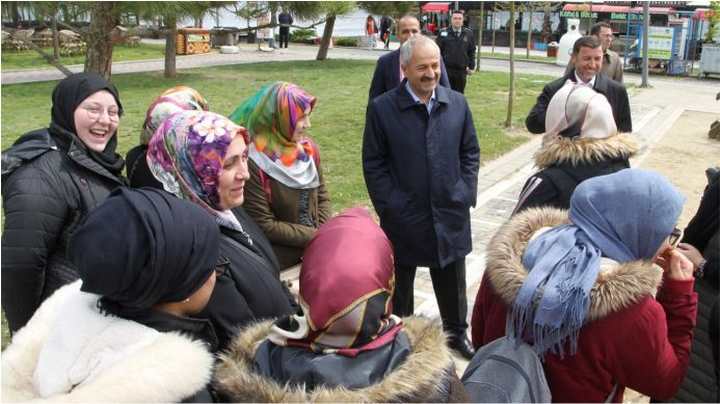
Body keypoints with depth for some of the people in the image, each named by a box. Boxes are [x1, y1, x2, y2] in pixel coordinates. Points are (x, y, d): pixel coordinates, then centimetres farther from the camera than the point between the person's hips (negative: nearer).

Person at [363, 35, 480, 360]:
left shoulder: (457, 104, 1)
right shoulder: (382, 108, -9)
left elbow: (470, 152, 9)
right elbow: (373, 163, -6)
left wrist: (465, 193, -1)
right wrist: (389, 207, -10)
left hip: (450, 214, 3)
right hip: (403, 220, -3)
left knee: (453, 283, 18)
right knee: (399, 285, 14)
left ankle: (457, 332, 40)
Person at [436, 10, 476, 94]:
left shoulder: (468, 34, 6)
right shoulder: (443, 33, -1)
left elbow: (471, 52, 12)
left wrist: (471, 66, 9)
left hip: (461, 71, 2)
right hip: (446, 70, -2)